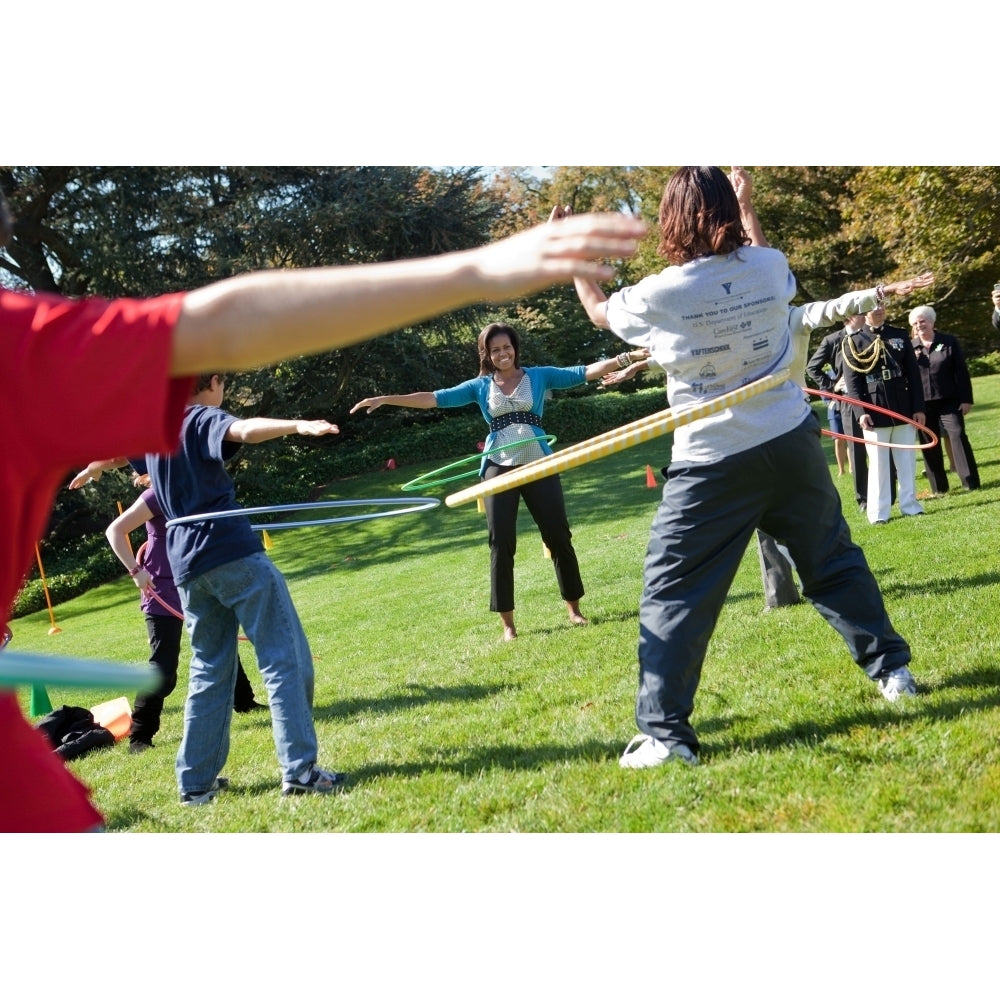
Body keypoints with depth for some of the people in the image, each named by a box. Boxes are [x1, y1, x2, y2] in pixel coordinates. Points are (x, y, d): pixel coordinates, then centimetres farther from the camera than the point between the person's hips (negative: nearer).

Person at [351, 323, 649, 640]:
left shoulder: (538, 376, 4)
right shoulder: (480, 386, 6)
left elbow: (583, 373, -3)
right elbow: (436, 398, 1)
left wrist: (624, 358, -14)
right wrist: (387, 399, -6)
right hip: (499, 468, 0)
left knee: (559, 536, 3)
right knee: (501, 543, 0)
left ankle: (573, 608, 20)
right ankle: (507, 623, 7)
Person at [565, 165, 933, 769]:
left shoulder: (661, 295, -11)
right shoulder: (767, 268, -1)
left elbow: (599, 310, 10)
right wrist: (747, 204, 38)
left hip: (712, 465, -4)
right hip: (792, 444, 4)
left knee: (672, 594, 1)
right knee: (833, 561, 21)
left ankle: (664, 732, 0)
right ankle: (892, 669, 31)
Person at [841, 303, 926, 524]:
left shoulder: (900, 336, 11)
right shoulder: (853, 341, 1)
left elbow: (913, 374, 9)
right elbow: (852, 381, -4)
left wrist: (918, 407, 3)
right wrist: (861, 412, -14)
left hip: (904, 410, 3)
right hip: (875, 412, -3)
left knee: (907, 461, 8)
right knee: (878, 464, 0)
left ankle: (909, 505, 20)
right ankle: (879, 513, 6)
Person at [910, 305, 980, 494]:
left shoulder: (949, 342, 1)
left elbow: (962, 372, -1)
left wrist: (966, 399, -5)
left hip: (949, 401, -1)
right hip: (923, 404, 2)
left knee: (958, 436, -6)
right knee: (930, 445, 5)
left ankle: (971, 483, -2)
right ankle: (939, 488, 13)